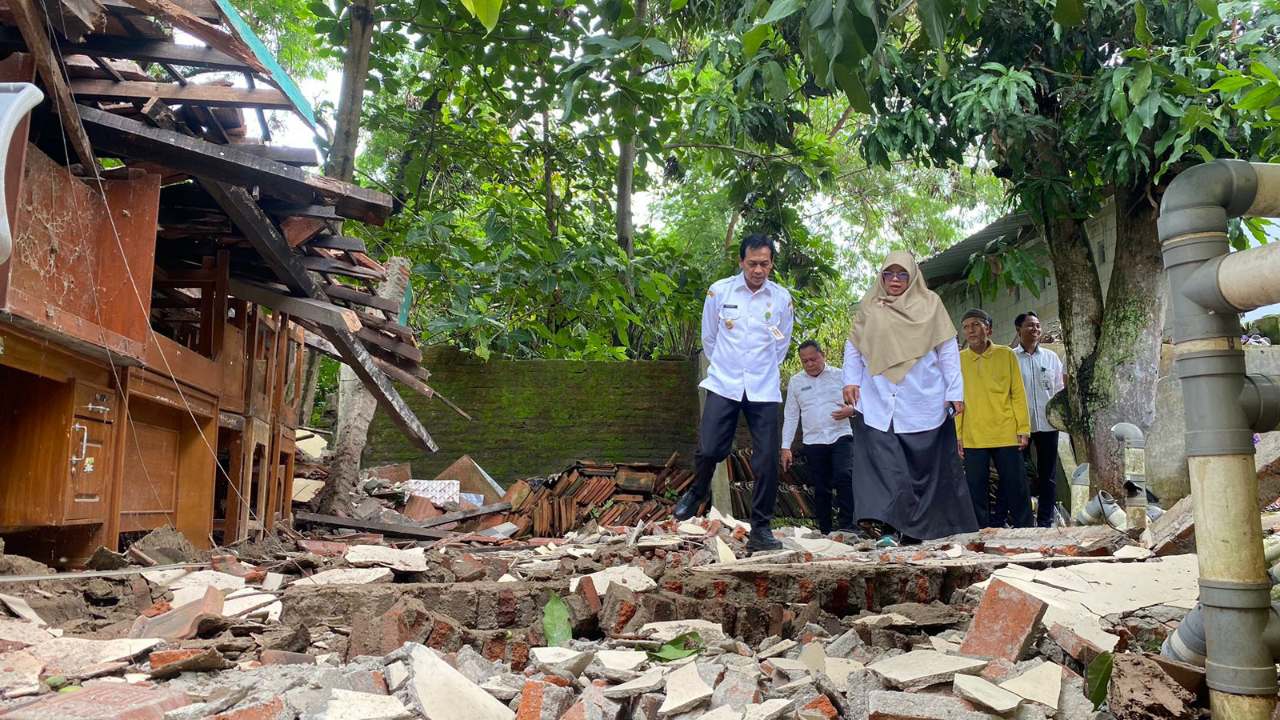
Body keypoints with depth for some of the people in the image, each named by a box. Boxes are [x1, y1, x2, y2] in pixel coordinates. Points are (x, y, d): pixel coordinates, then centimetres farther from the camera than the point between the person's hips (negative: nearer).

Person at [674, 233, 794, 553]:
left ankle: (760, 529, 11)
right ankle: (698, 490, 26)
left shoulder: (782, 298, 0)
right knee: (709, 449, -9)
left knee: (767, 461, -2)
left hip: (764, 390, 1)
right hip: (723, 385, -1)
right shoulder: (719, 291, -3)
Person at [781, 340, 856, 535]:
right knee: (821, 489, 4)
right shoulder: (795, 382, 10)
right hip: (813, 441, 2)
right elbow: (790, 416, 12)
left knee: (844, 477, -22)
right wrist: (786, 447, 6)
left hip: (841, 436, -2)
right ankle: (825, 531, 13)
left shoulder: (840, 375, 6)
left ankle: (846, 525, -16)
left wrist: (850, 410, -16)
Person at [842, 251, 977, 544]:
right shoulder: (869, 307, 10)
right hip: (878, 402, 0)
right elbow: (853, 347, 13)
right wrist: (851, 380, 0)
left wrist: (955, 391, -1)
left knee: (923, 461, 5)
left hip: (923, 402, 0)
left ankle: (917, 526, 17)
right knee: (882, 458, -10)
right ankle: (883, 523, -14)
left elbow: (947, 350, 5)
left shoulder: (930, 304, 7)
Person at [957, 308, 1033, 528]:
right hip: (973, 439, 1)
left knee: (1016, 489, 5)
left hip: (1007, 435, -1)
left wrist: (1023, 429, -2)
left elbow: (1018, 394, 4)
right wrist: (957, 435, 2)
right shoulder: (958, 360, 5)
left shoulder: (1006, 355, 3)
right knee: (977, 491, 4)